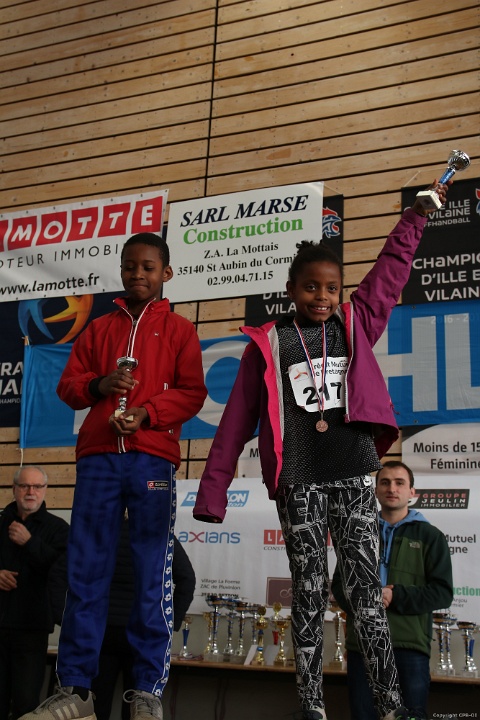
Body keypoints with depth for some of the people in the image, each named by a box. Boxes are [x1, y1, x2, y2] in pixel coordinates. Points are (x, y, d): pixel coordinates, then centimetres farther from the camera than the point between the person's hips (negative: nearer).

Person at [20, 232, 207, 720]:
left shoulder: (178, 329, 13)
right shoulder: (98, 329, 21)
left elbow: (193, 393, 3)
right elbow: (67, 385, 16)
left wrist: (147, 412, -12)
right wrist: (98, 385, -5)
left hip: (152, 457, -2)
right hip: (97, 457, 3)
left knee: (153, 575, -3)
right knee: (85, 572, -1)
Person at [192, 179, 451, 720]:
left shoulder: (355, 326, 10)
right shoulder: (267, 344, 5)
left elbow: (392, 268, 16)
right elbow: (236, 421, 3)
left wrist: (418, 212, 16)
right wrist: (212, 492, -1)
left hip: (353, 476, 1)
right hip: (299, 483, 0)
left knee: (366, 588, 0)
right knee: (308, 592, 6)